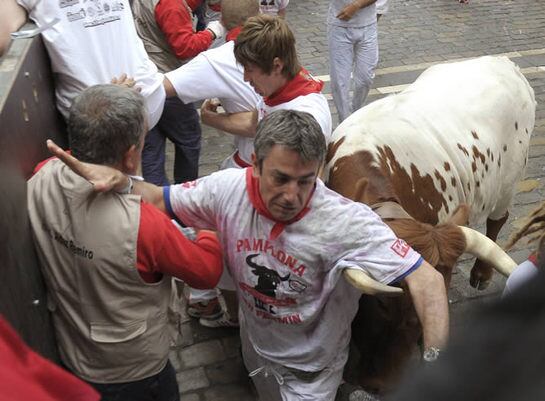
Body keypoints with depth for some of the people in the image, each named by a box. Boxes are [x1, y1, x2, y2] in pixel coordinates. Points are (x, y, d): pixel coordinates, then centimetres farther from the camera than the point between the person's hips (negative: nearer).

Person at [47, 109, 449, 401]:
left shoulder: (348, 222, -35)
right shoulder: (228, 189, -24)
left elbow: (428, 281, -36)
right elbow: (159, 199, -10)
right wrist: (117, 179, -30)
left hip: (311, 367, -4)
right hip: (256, 345, 4)